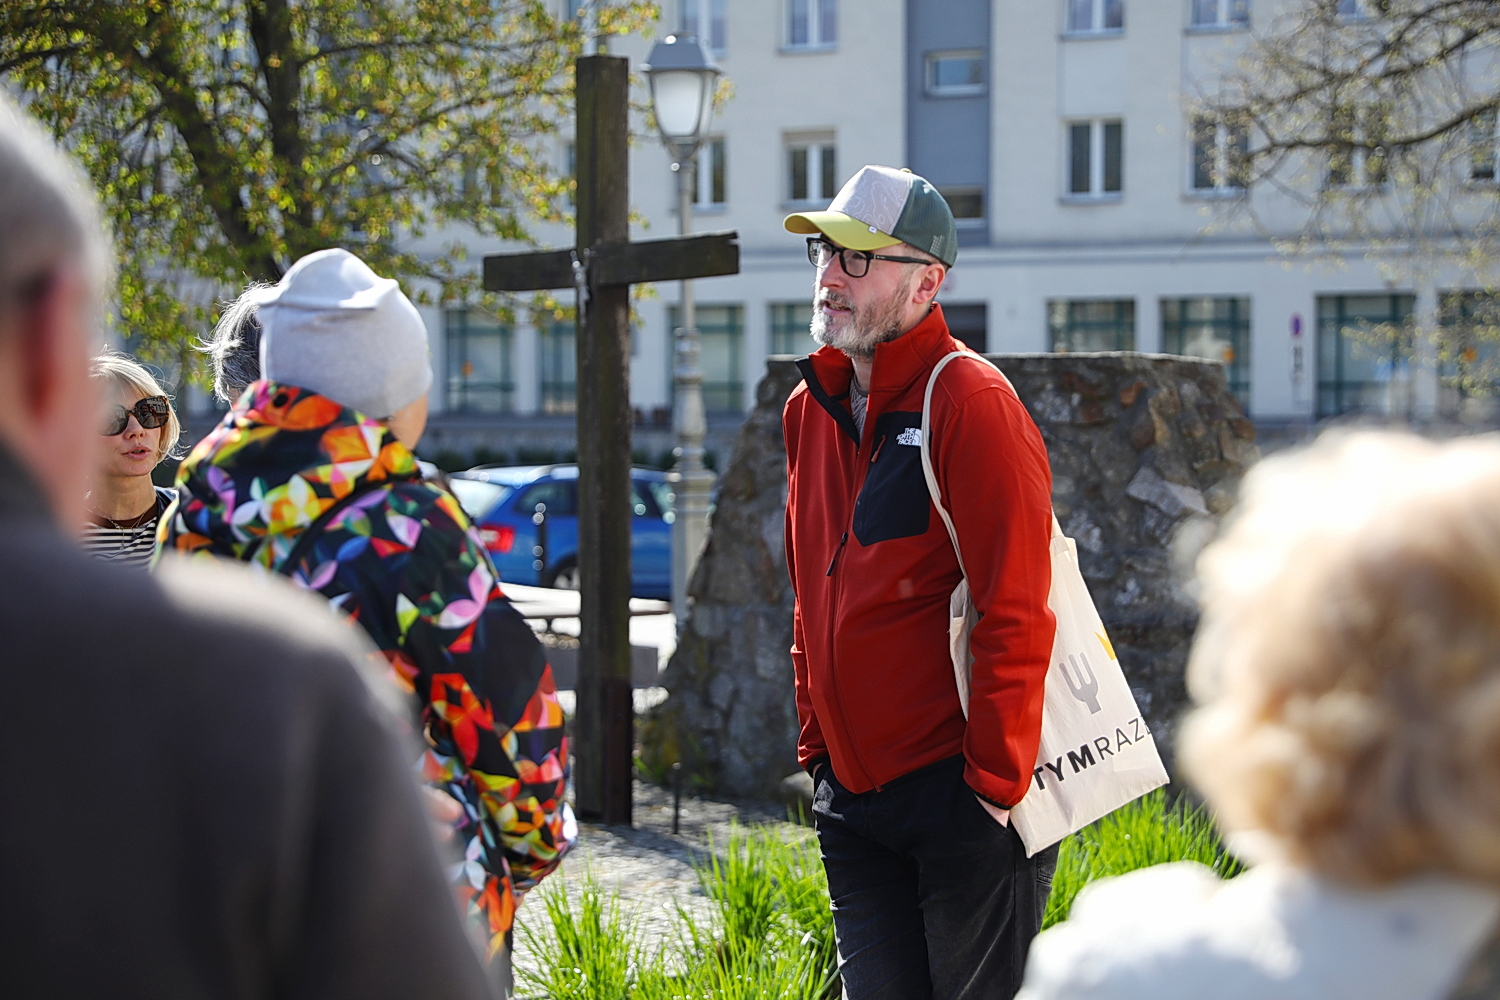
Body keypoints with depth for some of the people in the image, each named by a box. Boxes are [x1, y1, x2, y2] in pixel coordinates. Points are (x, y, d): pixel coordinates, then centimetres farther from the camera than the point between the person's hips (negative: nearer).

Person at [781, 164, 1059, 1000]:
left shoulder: (970, 402, -13)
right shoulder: (814, 406, 11)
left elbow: (1017, 613, -17)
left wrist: (994, 785, -18)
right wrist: (818, 749, 16)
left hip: (961, 796, -7)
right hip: (853, 799, 7)